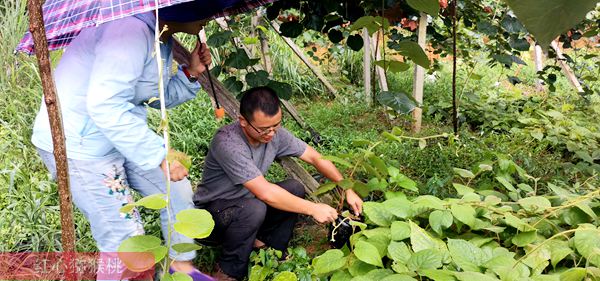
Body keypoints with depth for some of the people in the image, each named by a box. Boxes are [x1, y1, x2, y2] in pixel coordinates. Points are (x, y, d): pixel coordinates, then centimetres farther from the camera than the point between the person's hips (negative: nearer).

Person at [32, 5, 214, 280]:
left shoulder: (163, 39, 4)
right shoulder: (131, 30, -29)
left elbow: (158, 97, 14)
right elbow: (105, 106, -36)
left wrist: (190, 73, -3)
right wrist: (160, 154, -31)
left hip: (123, 132, 10)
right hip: (78, 144, -10)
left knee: (177, 190, 14)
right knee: (124, 238, -4)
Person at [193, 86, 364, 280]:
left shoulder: (275, 134, -12)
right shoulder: (227, 143, -34)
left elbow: (317, 158, -5)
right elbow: (265, 193, -35)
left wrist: (348, 189, -15)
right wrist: (313, 209, -29)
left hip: (245, 200, 7)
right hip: (213, 211, -6)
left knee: (295, 189, -11)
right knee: (254, 209, -36)